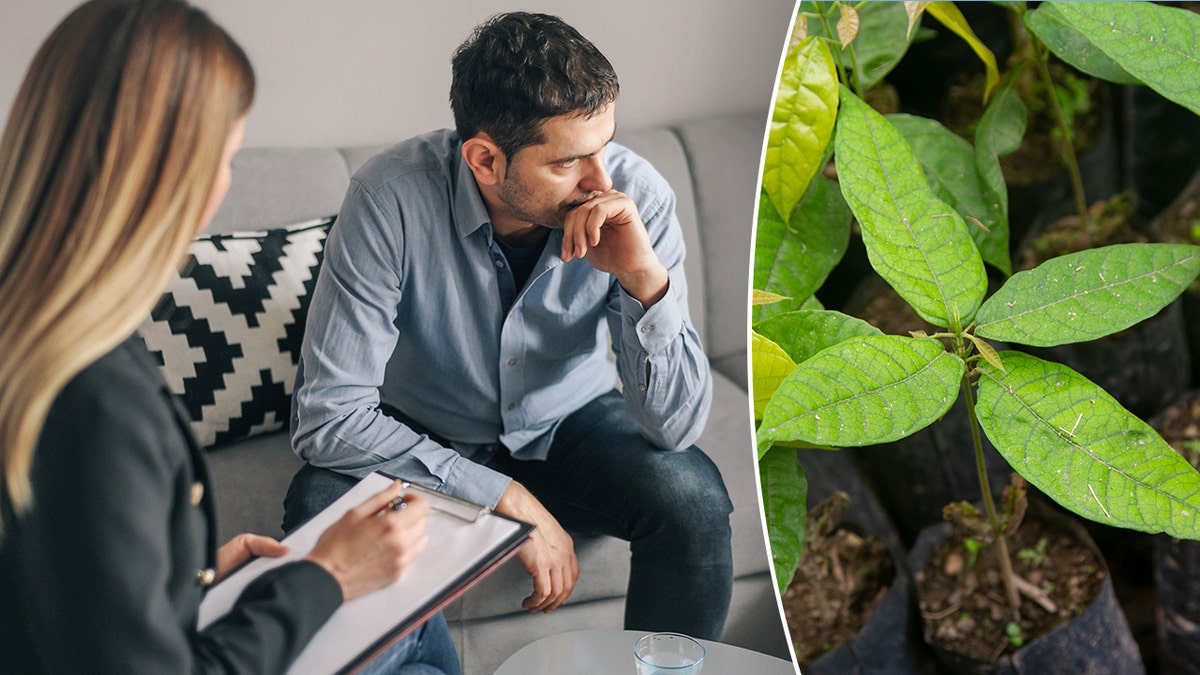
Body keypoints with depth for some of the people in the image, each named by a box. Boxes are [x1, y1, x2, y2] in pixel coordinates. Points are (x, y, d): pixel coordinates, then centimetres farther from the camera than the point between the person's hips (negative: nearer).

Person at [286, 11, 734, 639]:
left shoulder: (637, 195, -22)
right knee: (322, 507, -30)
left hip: (569, 425, 2)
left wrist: (648, 278, -38)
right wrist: (508, 500, -30)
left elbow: (674, 426, -22)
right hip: (425, 442, -1)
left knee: (692, 497, -26)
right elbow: (327, 413, -28)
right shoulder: (391, 198, -28)